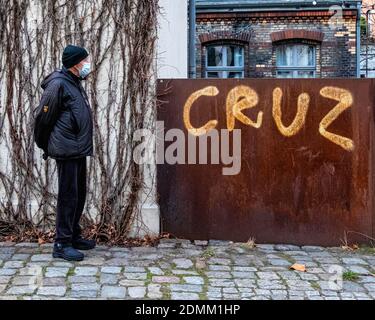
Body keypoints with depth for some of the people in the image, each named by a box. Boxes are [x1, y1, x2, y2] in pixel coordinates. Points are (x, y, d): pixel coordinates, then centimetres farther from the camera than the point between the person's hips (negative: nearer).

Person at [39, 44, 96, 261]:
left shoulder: (75, 83, 16)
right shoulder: (58, 84, -13)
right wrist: (46, 144, -3)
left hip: (79, 150, 9)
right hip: (67, 150, -9)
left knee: (79, 194, 15)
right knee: (68, 196, -6)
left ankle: (74, 236, 26)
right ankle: (62, 244, 0)